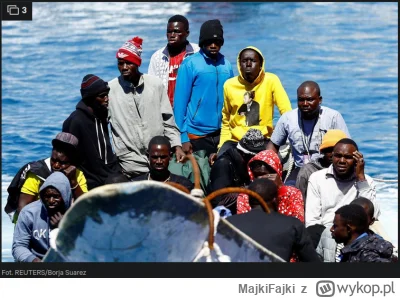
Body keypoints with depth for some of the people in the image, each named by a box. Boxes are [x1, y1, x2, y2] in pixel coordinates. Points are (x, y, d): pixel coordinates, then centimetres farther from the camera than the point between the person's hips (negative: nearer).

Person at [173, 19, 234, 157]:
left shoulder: (226, 65, 6)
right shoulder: (190, 64, -5)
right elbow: (180, 101, -6)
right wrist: (183, 137, -11)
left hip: (222, 135, 3)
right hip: (197, 136, -3)